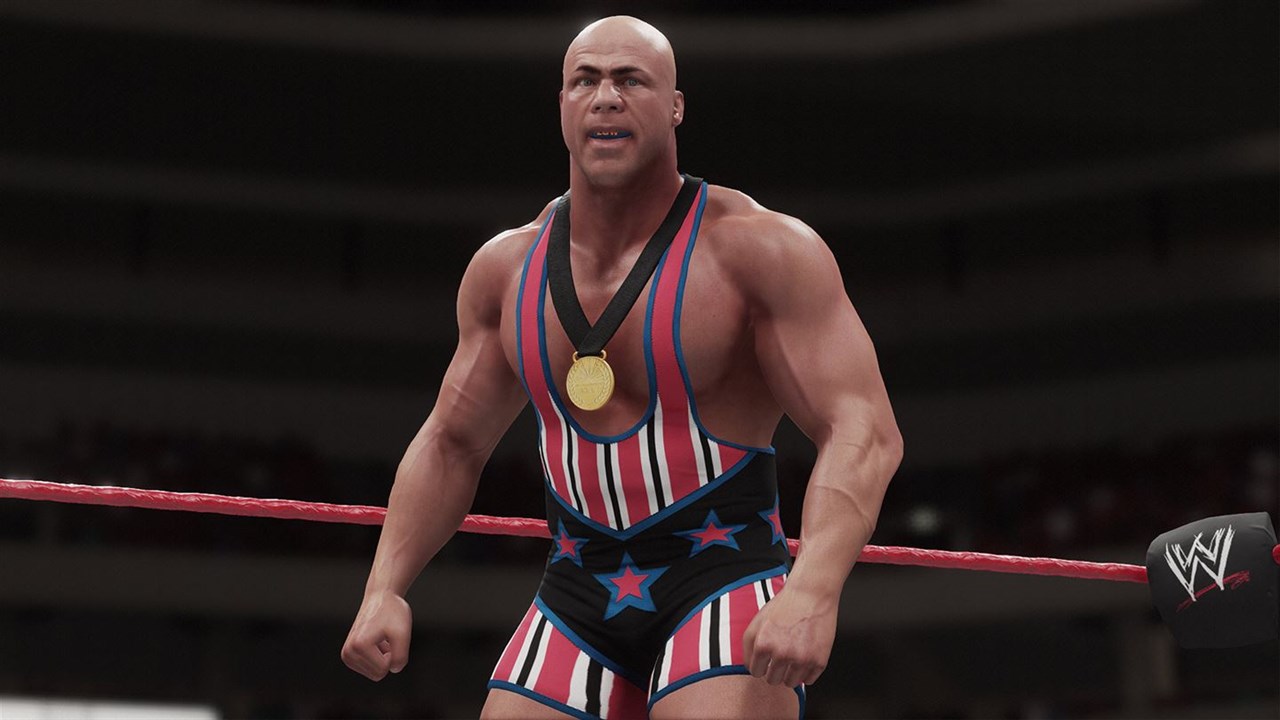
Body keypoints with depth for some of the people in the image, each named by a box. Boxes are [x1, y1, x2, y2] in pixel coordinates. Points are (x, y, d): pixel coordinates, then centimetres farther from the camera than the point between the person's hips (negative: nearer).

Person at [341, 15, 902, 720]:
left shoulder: (763, 249, -9)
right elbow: (450, 443, 18)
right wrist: (384, 587, 5)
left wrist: (813, 589, -32)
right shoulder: (505, 269, 7)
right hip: (577, 598, 5)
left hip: (725, 582, -5)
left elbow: (863, 430, -16)